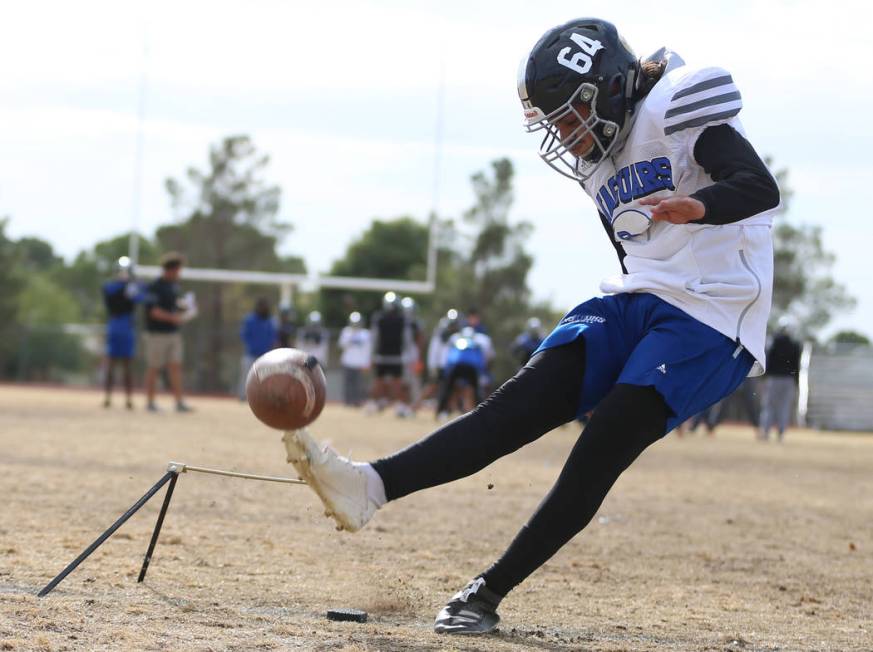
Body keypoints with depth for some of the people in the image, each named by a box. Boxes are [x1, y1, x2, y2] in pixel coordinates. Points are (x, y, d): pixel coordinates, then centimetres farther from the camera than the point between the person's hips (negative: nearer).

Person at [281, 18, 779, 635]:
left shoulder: (673, 111, -10)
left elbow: (762, 188, -25)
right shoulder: (599, 164, 17)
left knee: (601, 451, -18)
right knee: (526, 401, -12)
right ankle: (370, 485, -29)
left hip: (710, 322, -7)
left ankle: (490, 591, -13)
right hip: (635, 306, 7)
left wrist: (698, 206, -45)